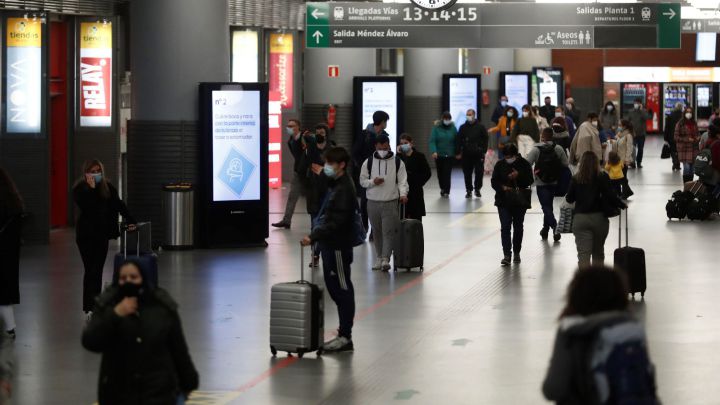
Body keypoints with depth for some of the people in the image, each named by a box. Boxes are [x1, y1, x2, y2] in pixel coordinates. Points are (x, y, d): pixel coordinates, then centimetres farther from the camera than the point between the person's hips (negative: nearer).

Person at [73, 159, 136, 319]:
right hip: (86, 234, -4)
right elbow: (86, 207, -20)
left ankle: (94, 306, 12)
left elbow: (119, 204, 8)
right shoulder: (79, 189, -5)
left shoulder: (108, 187, 8)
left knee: (98, 270, 6)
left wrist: (130, 220, 0)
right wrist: (91, 188, -21)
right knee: (91, 270, -9)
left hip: (102, 234, 4)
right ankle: (89, 307, -11)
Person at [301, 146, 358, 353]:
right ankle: (344, 334, 18)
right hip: (330, 245, 10)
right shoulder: (335, 185, 13)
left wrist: (314, 237, -28)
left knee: (342, 290, -3)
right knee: (334, 289, 13)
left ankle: (345, 337, 3)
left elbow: (336, 223, -24)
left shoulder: (344, 189, -18)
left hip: (338, 247, -10)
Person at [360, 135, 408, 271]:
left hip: (390, 202, -2)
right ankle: (379, 258, 21)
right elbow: (362, 180, 8)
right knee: (377, 232, 10)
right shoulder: (369, 162, 4)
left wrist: (403, 193, -18)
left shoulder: (397, 162, 1)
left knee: (388, 231, -10)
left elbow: (402, 180, -1)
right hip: (373, 202, 2)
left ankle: (386, 259, -12)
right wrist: (372, 182, -12)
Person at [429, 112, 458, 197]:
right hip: (439, 154, 1)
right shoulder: (436, 128, -5)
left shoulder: (453, 128, 0)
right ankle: (442, 188, 33)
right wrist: (434, 151, -25)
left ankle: (446, 191, -3)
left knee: (447, 173, -7)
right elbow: (432, 141, -11)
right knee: (440, 173, 12)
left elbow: (456, 141, 4)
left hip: (450, 155, -1)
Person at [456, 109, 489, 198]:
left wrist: (484, 151, -6)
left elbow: (485, 140, 1)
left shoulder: (480, 127, 1)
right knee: (467, 173, 3)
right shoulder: (463, 127, 7)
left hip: (478, 154, -2)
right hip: (466, 154, 2)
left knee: (479, 172, 0)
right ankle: (469, 190, 11)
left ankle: (477, 189, 14)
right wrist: (459, 152, 1)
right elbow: (459, 141, 8)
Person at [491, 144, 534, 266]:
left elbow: (529, 181, -9)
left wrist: (518, 176, -26)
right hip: (504, 201, 0)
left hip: (520, 201, 0)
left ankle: (516, 252, 26)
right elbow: (494, 181, -1)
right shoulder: (500, 165, -1)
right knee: (505, 227, -9)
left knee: (518, 227, 11)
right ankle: (506, 254, -11)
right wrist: (503, 187, -20)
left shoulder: (524, 164, -4)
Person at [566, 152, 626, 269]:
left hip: (580, 218, 0)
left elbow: (569, 199, 7)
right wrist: (622, 205, 5)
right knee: (598, 252, 19)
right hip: (599, 218, 0)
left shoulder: (576, 179, 0)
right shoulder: (602, 177, -5)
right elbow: (611, 195, -11)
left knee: (583, 254, -5)